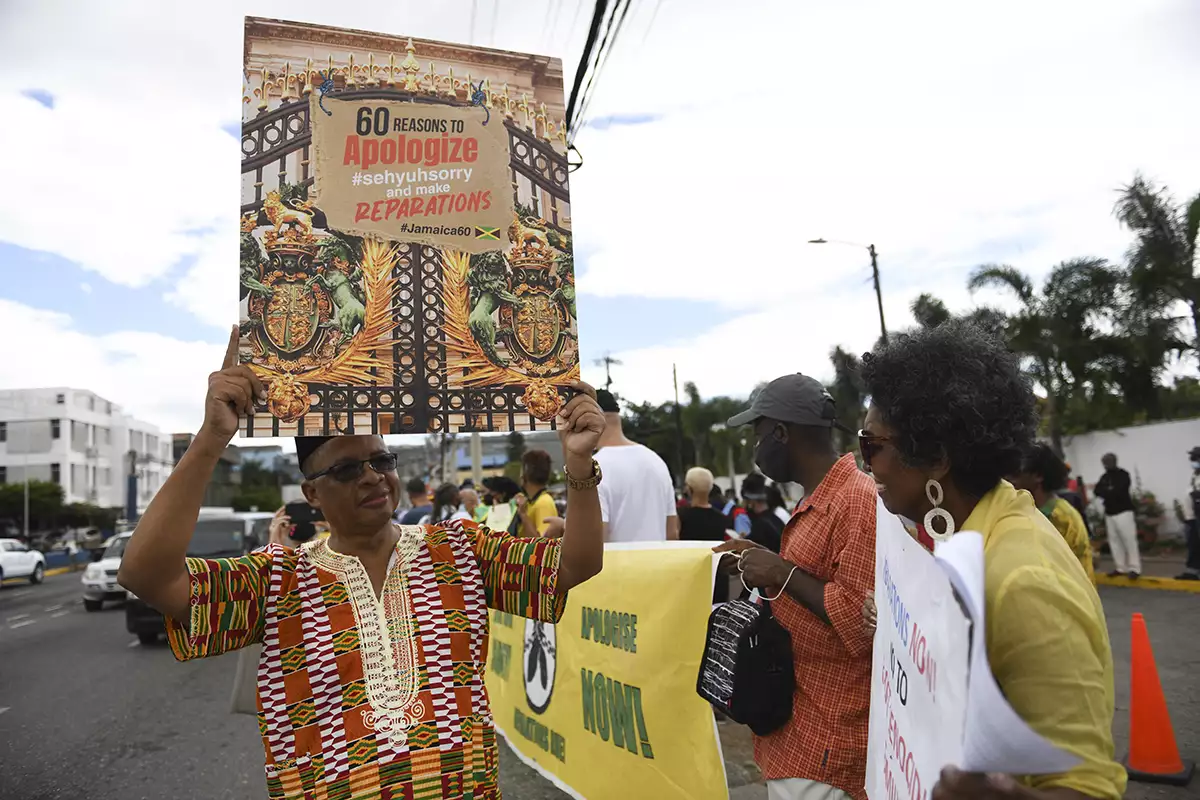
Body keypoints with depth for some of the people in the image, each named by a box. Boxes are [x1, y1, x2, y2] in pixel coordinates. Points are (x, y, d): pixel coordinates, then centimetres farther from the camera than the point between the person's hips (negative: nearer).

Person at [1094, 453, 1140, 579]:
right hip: (1109, 513, 6)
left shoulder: (1123, 475, -5)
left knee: (1129, 540, -6)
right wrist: (1109, 493, -14)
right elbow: (1096, 491, 2)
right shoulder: (1104, 477, 13)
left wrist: (1105, 493, -3)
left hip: (1123, 512, -6)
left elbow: (1119, 492, -16)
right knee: (1114, 540, 7)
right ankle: (1120, 567, 13)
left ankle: (1134, 568, -2)